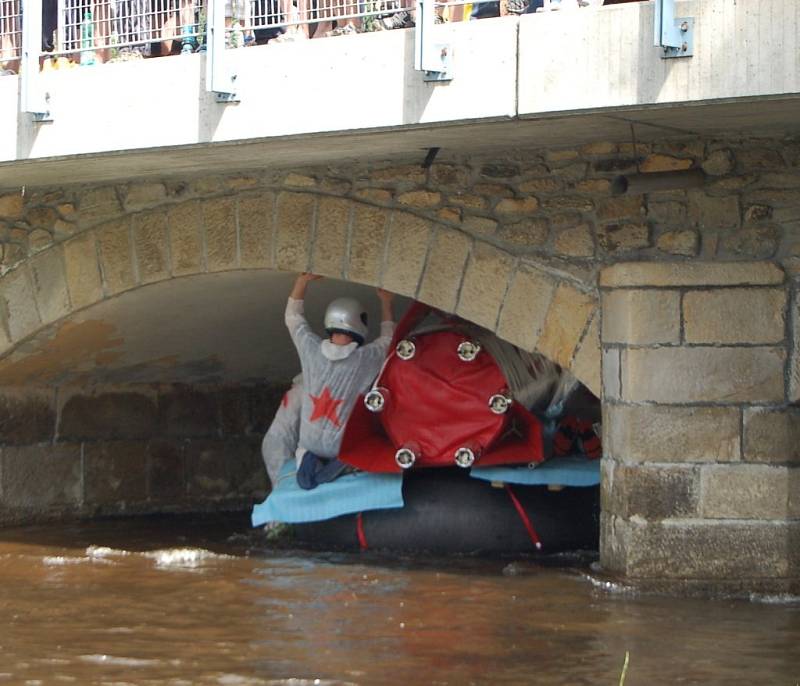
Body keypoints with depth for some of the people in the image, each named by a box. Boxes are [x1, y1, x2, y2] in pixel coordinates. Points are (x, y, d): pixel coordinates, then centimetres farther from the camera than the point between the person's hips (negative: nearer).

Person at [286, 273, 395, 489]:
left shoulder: (311, 349, -14)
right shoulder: (367, 358, -19)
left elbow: (293, 317, 6)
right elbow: (388, 338, 5)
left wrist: (302, 281, 9)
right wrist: (386, 303, 15)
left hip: (310, 440, 3)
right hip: (345, 445, -3)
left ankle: (307, 459, 1)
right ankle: (344, 462, -3)